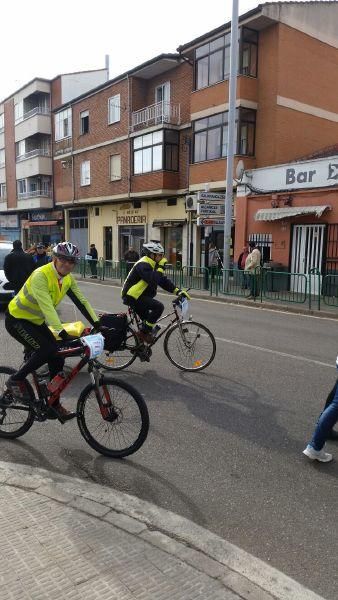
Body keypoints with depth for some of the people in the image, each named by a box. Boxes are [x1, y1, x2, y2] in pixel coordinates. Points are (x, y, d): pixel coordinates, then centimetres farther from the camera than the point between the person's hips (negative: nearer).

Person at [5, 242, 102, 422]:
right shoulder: (41, 275, -30)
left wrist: (97, 325, -19)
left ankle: (54, 405, 13)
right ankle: (16, 380, -5)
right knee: (47, 349, -27)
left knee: (57, 358, -1)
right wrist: (63, 334, -48)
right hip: (17, 320, -7)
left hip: (37, 321, 8)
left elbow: (81, 302, -8)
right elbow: (47, 307, -39)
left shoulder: (68, 279, -5)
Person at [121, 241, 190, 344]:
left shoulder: (151, 265, 12)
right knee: (159, 307, -22)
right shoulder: (143, 265, -19)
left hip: (137, 296, 10)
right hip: (132, 296, -10)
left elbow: (163, 280, 10)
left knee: (147, 321, 18)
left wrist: (178, 291, 0)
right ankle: (144, 332, -12)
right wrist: (161, 267, -23)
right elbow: (153, 281, -33)